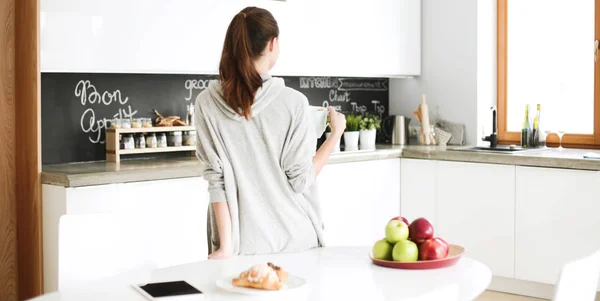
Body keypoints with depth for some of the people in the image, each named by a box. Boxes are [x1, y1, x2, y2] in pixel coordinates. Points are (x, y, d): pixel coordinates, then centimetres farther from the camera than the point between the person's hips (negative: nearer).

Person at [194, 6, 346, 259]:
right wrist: (336, 132, 5)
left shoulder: (207, 103, -8)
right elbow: (301, 179, -8)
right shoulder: (293, 102, -12)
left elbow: (216, 179, -10)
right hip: (294, 239, -1)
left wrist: (226, 246, -8)